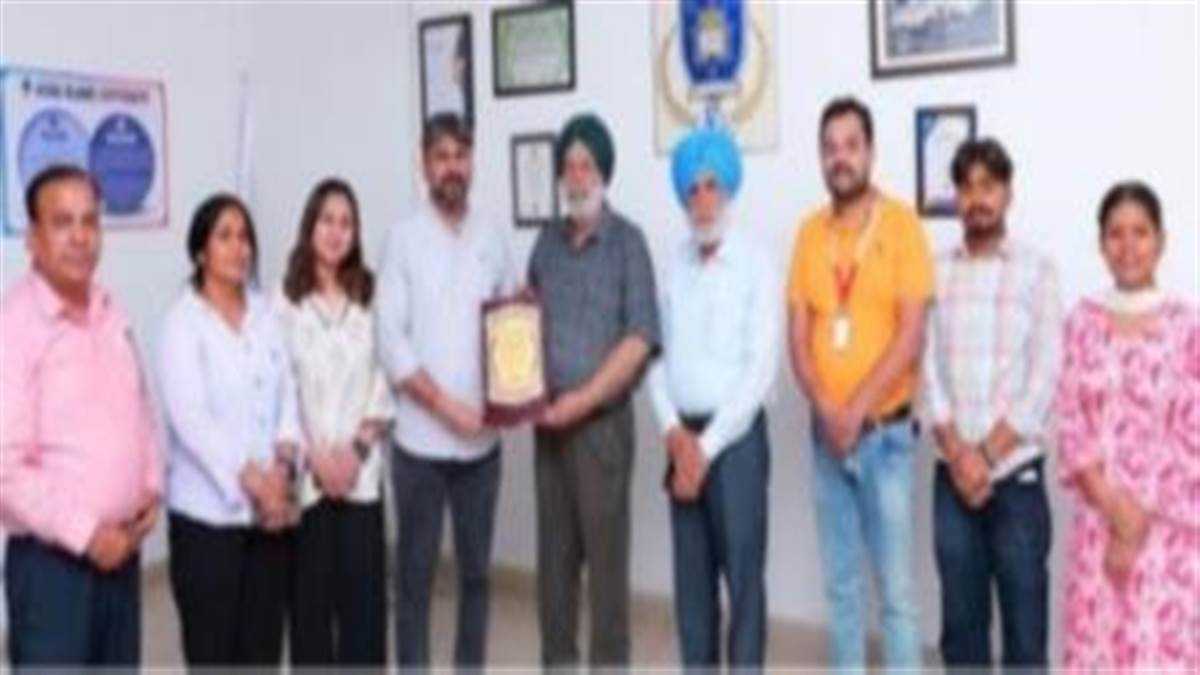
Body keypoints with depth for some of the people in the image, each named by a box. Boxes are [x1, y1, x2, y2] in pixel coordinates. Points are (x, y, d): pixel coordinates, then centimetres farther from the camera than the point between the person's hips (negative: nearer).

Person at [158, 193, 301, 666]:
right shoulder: (183, 322, -7)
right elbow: (190, 419, -15)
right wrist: (251, 482, -18)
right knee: (212, 649, 4)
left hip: (271, 510, 5)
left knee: (262, 645, 12)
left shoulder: (265, 315, 8)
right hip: (209, 511, -5)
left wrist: (282, 468, -12)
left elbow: (287, 394, 3)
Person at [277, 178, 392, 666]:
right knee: (310, 593, 6)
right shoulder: (286, 300, -3)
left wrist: (358, 448, -8)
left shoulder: (371, 298, 3)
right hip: (305, 475, -2)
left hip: (361, 472, 2)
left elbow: (384, 381, 3)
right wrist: (315, 457, -10)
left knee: (364, 591, 6)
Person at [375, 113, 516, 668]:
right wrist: (444, 405, -15)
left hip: (482, 437, 3)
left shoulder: (492, 237, 7)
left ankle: (471, 671, 26)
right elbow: (390, 339, -9)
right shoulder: (405, 237, -3)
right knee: (416, 571, 5)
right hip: (421, 438, -3)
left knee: (475, 569, 13)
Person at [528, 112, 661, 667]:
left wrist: (583, 399, -15)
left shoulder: (627, 241, -4)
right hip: (549, 419, 5)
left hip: (603, 419, -5)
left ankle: (608, 667, 10)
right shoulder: (547, 242, 11)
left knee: (605, 552, 0)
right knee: (554, 552, 10)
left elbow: (641, 336, -11)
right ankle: (556, 664, 23)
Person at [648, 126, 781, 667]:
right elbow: (657, 356, 7)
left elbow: (760, 371, -13)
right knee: (691, 578, 12)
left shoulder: (757, 266, -7)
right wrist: (674, 432, -7)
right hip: (683, 438, 5)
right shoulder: (675, 266, 8)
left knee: (742, 577, 1)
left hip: (735, 436, -5)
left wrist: (708, 446, -13)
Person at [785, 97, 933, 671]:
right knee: (840, 582, 12)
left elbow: (911, 335, -11)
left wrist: (857, 411, -15)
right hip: (826, 434, 4)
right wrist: (826, 410, -10)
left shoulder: (900, 224, -5)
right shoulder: (810, 232, 6)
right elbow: (798, 336, 4)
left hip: (886, 431, -4)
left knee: (896, 584, 0)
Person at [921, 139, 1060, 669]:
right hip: (953, 475, 2)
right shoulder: (935, 274, 6)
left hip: (1017, 472, -2)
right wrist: (959, 455, -11)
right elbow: (927, 372, 0)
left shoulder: (1037, 271, 0)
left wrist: (988, 457, -11)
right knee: (960, 616, 9)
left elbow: (1043, 379, -6)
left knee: (1024, 613, 4)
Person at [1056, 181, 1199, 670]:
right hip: (1098, 522, 3)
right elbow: (1070, 426, 1)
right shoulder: (1082, 322, 4)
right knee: (1098, 647, 7)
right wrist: (1114, 507, -10)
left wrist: (1143, 519, -10)